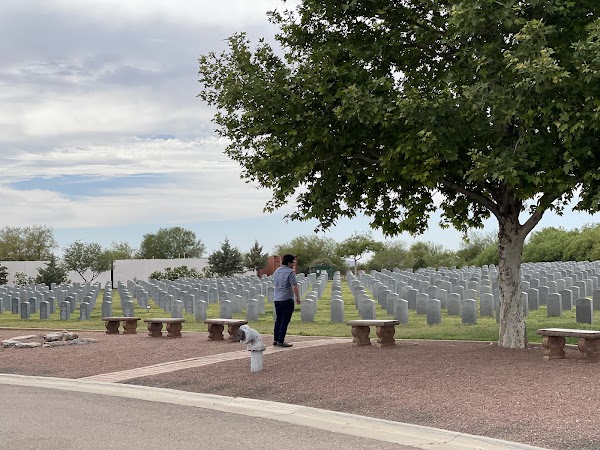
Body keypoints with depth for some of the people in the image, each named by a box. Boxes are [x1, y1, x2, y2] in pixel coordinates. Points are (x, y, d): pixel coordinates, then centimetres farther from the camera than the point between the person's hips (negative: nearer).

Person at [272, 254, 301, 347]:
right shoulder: (290, 272, -14)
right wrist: (298, 298, -8)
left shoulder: (277, 271, 12)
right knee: (285, 321, -3)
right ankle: (281, 341, -4)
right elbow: (294, 286, -17)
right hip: (287, 299, -8)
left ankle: (275, 340, 17)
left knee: (278, 320, 15)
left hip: (277, 299, 8)